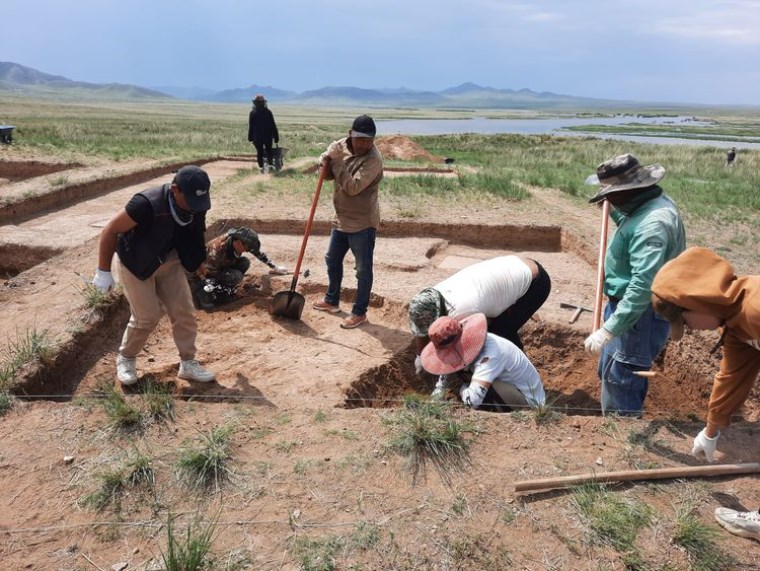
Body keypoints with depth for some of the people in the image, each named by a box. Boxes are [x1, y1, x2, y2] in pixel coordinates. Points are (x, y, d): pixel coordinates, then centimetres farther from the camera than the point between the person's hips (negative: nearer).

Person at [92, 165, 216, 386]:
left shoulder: (196, 205, -17)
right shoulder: (146, 204, -35)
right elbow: (110, 231, -25)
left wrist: (197, 261, 16)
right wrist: (103, 271, -20)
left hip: (168, 260, 5)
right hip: (135, 263, -5)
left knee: (184, 312, 2)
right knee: (147, 317, -5)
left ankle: (188, 363, 17)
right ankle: (125, 359, 22)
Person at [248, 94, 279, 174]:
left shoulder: (252, 113, -4)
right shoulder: (268, 112, -2)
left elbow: (250, 126, -3)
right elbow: (273, 126, -1)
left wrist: (250, 138, 4)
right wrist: (276, 137, 3)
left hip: (257, 137, -1)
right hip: (268, 137, 1)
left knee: (259, 152, 7)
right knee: (269, 150, 16)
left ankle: (261, 167, 3)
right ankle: (270, 164, 4)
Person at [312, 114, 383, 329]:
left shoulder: (373, 158, -22)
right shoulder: (339, 146, -1)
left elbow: (353, 187, -29)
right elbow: (329, 174, 8)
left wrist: (337, 164, -24)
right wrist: (326, 163, -15)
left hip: (362, 223, -8)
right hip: (341, 219, 8)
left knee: (363, 270, 3)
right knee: (332, 261, 22)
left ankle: (359, 313, 16)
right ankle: (332, 300, 42)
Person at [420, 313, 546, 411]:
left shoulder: (489, 356, -34)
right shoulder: (464, 342, -8)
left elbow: (472, 399, -45)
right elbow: (447, 368, 10)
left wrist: (462, 389, -23)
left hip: (529, 404, -9)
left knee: (480, 390, -30)